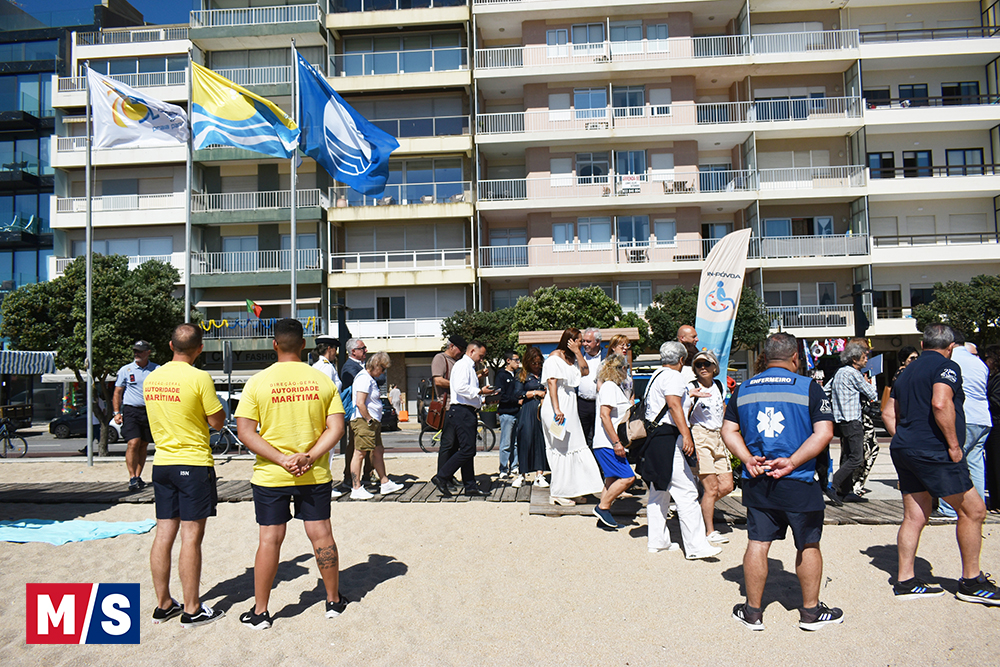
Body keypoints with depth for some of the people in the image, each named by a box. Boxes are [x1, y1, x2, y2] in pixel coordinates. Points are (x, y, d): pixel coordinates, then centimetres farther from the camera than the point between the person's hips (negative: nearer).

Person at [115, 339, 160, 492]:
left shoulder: (156, 369, 7)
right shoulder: (125, 370, 5)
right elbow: (117, 392, 8)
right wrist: (117, 412, -1)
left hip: (150, 411, 2)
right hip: (131, 411, -2)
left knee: (144, 445, 7)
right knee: (133, 443, -14)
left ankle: (138, 476, 18)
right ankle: (132, 478, -10)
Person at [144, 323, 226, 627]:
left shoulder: (150, 378, 6)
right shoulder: (199, 378, -15)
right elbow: (217, 422, -9)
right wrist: (214, 403, 8)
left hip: (161, 462, 6)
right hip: (194, 464, -6)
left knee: (164, 534, 12)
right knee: (191, 537, 0)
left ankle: (163, 604, 22)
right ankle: (192, 610, 8)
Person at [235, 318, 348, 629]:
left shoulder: (258, 381, -6)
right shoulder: (323, 380, -2)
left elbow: (245, 432, -11)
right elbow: (336, 428, -7)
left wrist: (281, 459, -14)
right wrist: (309, 457, -12)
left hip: (270, 475, -1)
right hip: (315, 475, 2)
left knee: (270, 539, 6)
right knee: (321, 533, 11)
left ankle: (260, 612, 17)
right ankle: (334, 601, 25)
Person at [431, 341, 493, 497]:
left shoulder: (470, 367, 24)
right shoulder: (462, 365, -8)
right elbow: (460, 387, -23)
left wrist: (484, 400, 17)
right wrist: (480, 391, -17)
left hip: (468, 412, 11)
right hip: (462, 411, -11)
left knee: (468, 450, 10)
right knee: (467, 449, -14)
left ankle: (470, 486, 13)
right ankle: (441, 477, -8)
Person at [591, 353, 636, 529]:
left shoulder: (615, 387, 19)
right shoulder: (609, 386, -12)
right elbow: (604, 415, -21)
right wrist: (616, 442, -24)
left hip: (610, 444, 11)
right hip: (607, 444, -10)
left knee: (613, 479, 11)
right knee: (627, 477, -13)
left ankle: (604, 517, 15)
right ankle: (603, 507, -4)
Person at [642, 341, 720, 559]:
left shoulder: (656, 376, 20)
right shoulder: (673, 377, -9)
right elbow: (674, 404, -23)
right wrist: (686, 434, -31)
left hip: (654, 438, 10)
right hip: (668, 440, -10)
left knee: (659, 491, 15)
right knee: (687, 492, -9)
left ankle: (657, 540, 21)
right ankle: (696, 546, -9)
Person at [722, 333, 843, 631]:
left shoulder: (742, 390, 6)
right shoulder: (809, 388, -5)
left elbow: (728, 431, 5)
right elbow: (824, 433, -13)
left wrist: (747, 458, -5)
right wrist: (792, 462, -15)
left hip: (757, 483, 3)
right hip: (799, 484, -3)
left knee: (757, 544, 10)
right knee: (808, 546, 13)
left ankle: (753, 611, 19)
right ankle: (811, 611, 26)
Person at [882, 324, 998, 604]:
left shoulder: (907, 371, 19)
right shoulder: (947, 366, -6)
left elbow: (889, 414, 21)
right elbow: (941, 404, -23)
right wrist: (954, 444, -16)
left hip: (904, 451, 8)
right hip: (933, 452, -8)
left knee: (914, 516, 9)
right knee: (973, 510, 4)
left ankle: (905, 581, 12)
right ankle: (971, 581, 13)